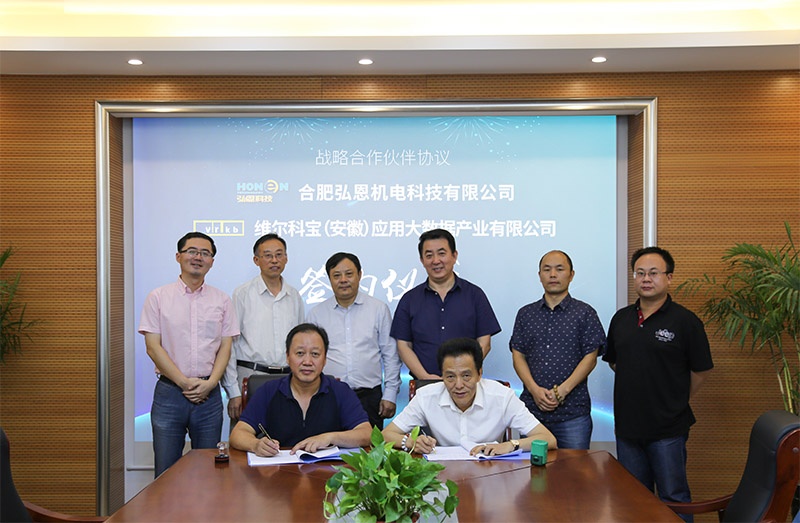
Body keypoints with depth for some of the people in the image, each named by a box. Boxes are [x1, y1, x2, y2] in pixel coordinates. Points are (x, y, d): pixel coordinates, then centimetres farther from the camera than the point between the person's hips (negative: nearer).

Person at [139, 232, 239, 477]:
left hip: (209, 394, 2)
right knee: (166, 472, 2)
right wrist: (184, 382, -10)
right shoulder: (158, 298, 3)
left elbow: (225, 347, 6)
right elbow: (153, 347, -3)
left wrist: (210, 383, -9)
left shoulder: (222, 300, 10)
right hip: (169, 391, -2)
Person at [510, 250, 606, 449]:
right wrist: (535, 389, -9)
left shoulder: (585, 313, 4)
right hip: (532, 409, 2)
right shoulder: (526, 314, 12)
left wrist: (562, 390, -12)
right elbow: (518, 355, 7)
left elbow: (590, 358, -2)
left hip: (573, 412, -2)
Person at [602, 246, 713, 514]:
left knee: (674, 498, 4)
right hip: (627, 425, 5)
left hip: (668, 430, -5)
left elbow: (700, 371, -4)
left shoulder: (685, 321, -9)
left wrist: (676, 401, 3)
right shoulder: (621, 318, 7)